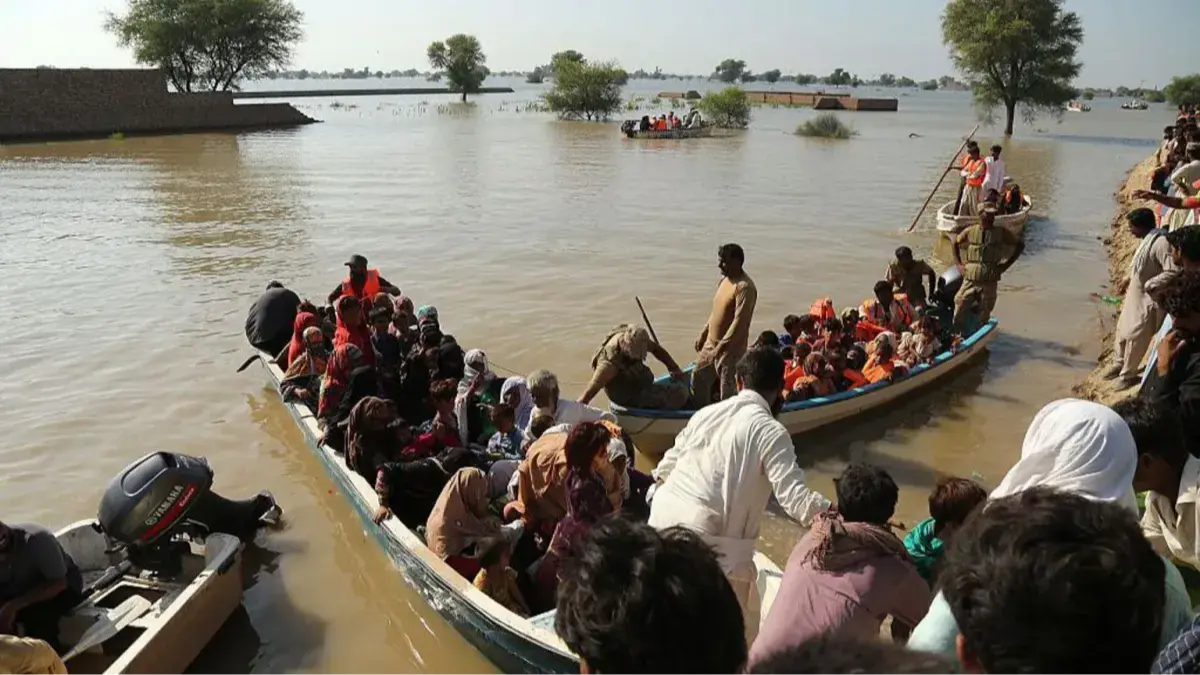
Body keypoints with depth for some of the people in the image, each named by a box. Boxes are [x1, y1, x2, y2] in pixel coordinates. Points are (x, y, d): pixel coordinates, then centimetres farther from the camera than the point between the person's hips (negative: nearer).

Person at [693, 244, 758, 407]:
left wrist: (721, 346, -27)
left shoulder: (745, 287, -22)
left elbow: (740, 321, -26)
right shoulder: (724, 280, 8)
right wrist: (703, 334, 18)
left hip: (731, 348, -9)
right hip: (711, 343, 9)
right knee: (698, 378, 18)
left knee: (727, 390, 0)